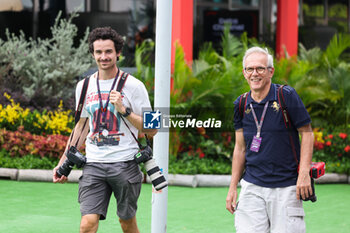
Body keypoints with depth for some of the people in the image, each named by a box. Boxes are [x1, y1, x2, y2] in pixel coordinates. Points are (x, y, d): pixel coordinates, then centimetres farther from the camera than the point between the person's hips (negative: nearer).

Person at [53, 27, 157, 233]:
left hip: (125, 164, -2)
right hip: (93, 164, 3)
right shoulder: (84, 86, 10)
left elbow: (151, 130, -4)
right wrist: (64, 161, 21)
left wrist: (124, 110, -16)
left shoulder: (133, 86, -3)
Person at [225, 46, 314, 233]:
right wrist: (233, 187, 11)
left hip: (286, 187, -3)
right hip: (252, 186, 3)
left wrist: (304, 174, -11)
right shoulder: (241, 105, 8)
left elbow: (307, 133, -2)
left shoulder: (287, 96, -5)